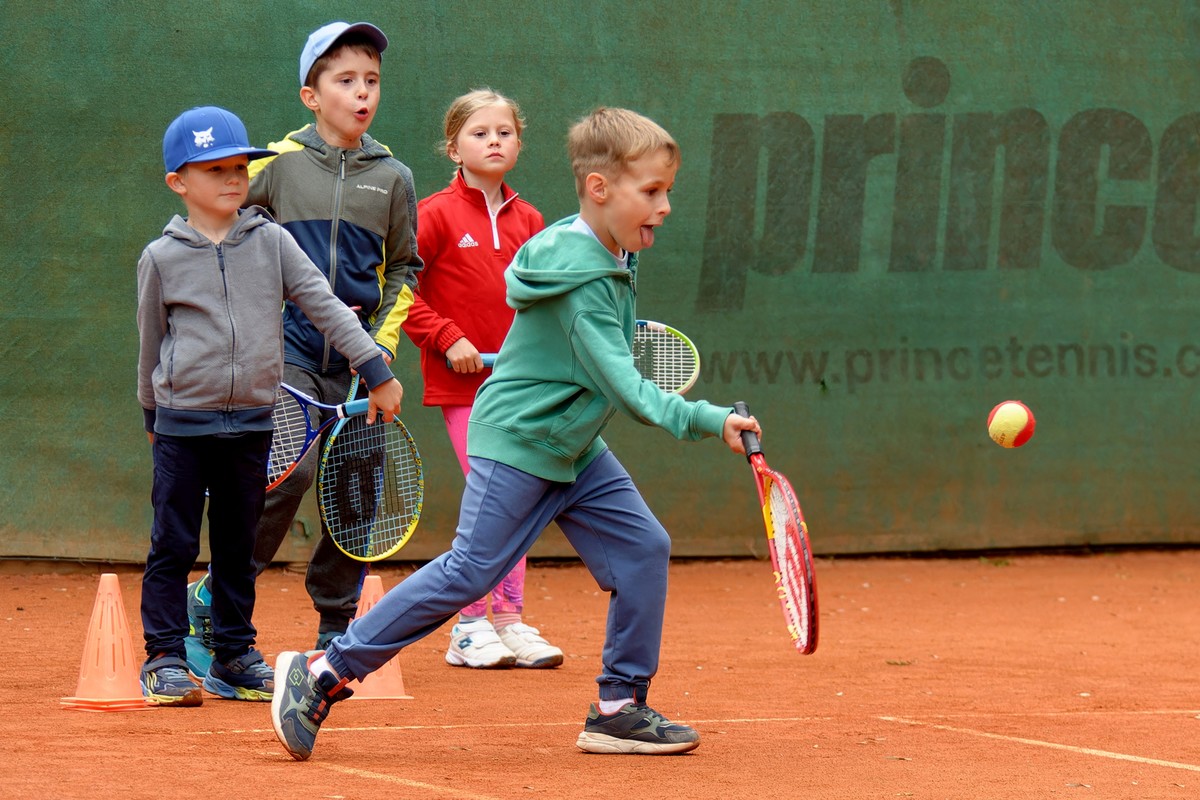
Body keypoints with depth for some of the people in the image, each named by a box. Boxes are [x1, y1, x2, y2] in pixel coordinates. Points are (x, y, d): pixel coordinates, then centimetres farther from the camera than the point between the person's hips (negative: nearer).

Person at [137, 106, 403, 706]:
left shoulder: (272, 243, 3)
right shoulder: (161, 258, -2)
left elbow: (324, 305, 2)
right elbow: (151, 341, 9)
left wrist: (376, 369, -3)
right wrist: (152, 412, 16)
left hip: (252, 422, 2)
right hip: (183, 421, -2)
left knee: (238, 546, 11)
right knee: (173, 545, 0)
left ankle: (235, 657, 19)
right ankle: (164, 659, 6)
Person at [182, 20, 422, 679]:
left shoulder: (392, 178, 6)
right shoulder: (276, 165, -1)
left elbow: (404, 270, 14)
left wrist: (384, 340, 2)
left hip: (356, 359, 3)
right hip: (288, 348, -3)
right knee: (290, 470, -20)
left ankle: (335, 633, 16)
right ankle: (212, 601, -7)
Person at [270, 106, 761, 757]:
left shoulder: (611, 258, 4)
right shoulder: (583, 282, -26)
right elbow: (623, 387, -31)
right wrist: (706, 421, -37)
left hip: (574, 448, 10)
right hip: (516, 443, -10)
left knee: (643, 550, 0)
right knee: (467, 574, -9)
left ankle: (619, 708, 6)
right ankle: (322, 673, -1)